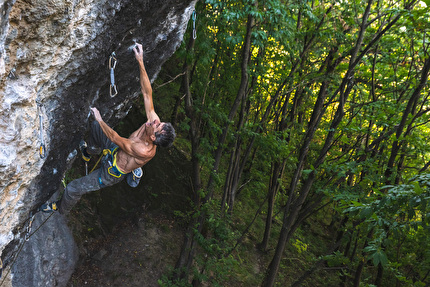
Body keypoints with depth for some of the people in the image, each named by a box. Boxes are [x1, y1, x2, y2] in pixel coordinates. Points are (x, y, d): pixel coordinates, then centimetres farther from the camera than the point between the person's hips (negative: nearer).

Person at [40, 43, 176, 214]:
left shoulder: (144, 151, -44)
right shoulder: (155, 121, -27)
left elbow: (115, 138, -33)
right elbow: (147, 93, -26)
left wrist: (99, 118, -26)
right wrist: (140, 62, -32)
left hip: (111, 174, -7)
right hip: (116, 152, 7)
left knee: (73, 189, 3)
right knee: (95, 127, 17)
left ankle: (61, 210, 39)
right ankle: (89, 152, 49)